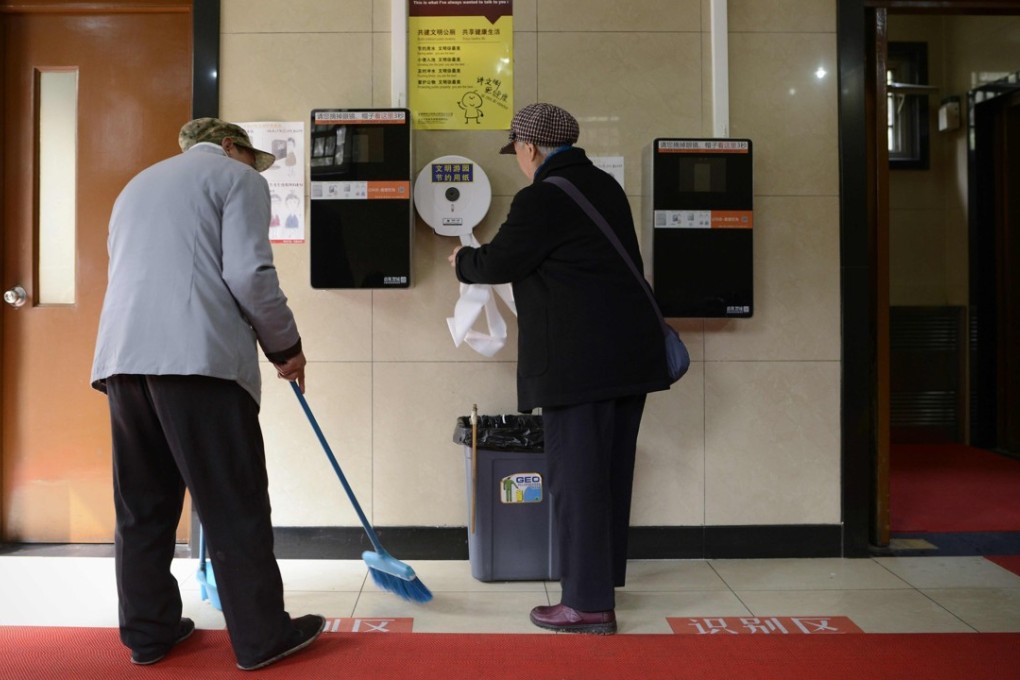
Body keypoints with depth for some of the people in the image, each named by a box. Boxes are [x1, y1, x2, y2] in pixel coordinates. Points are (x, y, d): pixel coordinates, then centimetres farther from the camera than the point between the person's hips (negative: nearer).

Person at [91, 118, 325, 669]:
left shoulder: (137, 184, 29)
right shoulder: (238, 177, 7)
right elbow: (250, 274, -7)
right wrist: (286, 347, 5)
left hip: (122, 356, 7)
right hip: (198, 358, -7)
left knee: (142, 505, 14)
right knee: (235, 506, 0)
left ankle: (147, 631, 22)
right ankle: (261, 636, 8)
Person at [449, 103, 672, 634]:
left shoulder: (542, 198, -12)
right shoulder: (606, 186, 16)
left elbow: (497, 263, -7)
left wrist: (462, 260, 15)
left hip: (578, 360, -9)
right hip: (630, 352, 9)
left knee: (576, 476, -1)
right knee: (611, 471, 17)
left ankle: (589, 604, 6)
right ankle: (603, 576, 31)